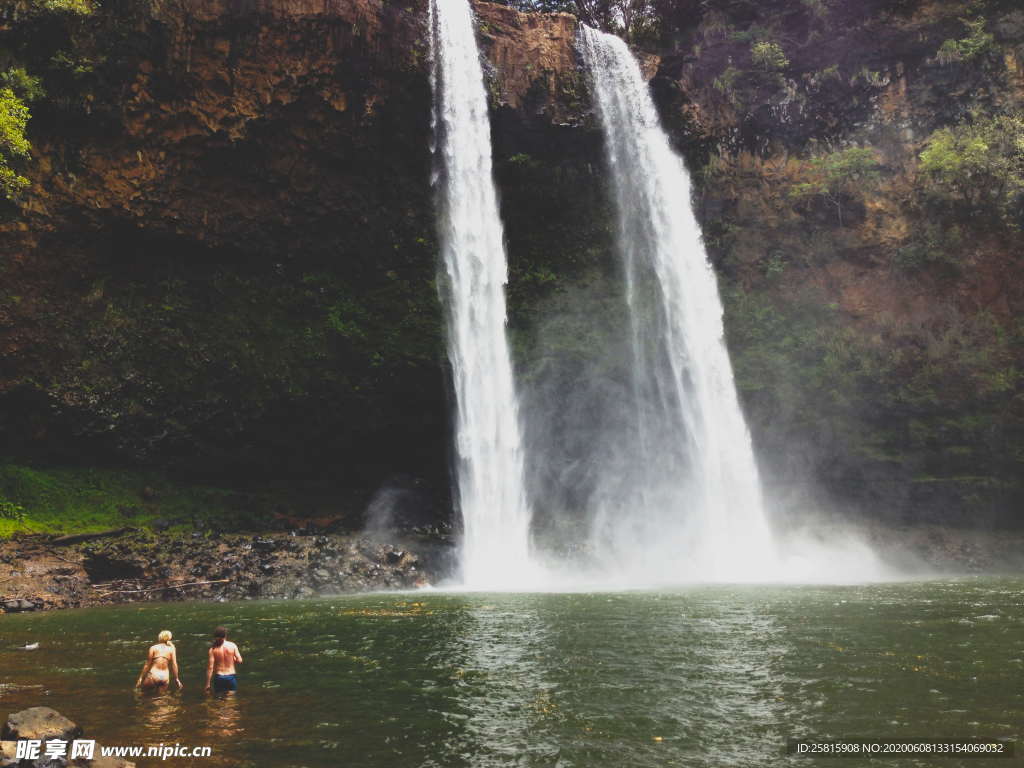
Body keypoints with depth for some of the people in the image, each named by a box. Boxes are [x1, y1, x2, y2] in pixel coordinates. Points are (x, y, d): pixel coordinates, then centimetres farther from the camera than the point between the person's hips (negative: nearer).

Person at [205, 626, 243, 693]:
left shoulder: (213, 649, -9)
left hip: (219, 677, 0)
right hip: (231, 677, 0)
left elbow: (210, 667, -11)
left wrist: (207, 684, -7)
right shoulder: (232, 645, -6)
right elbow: (239, 660, -5)